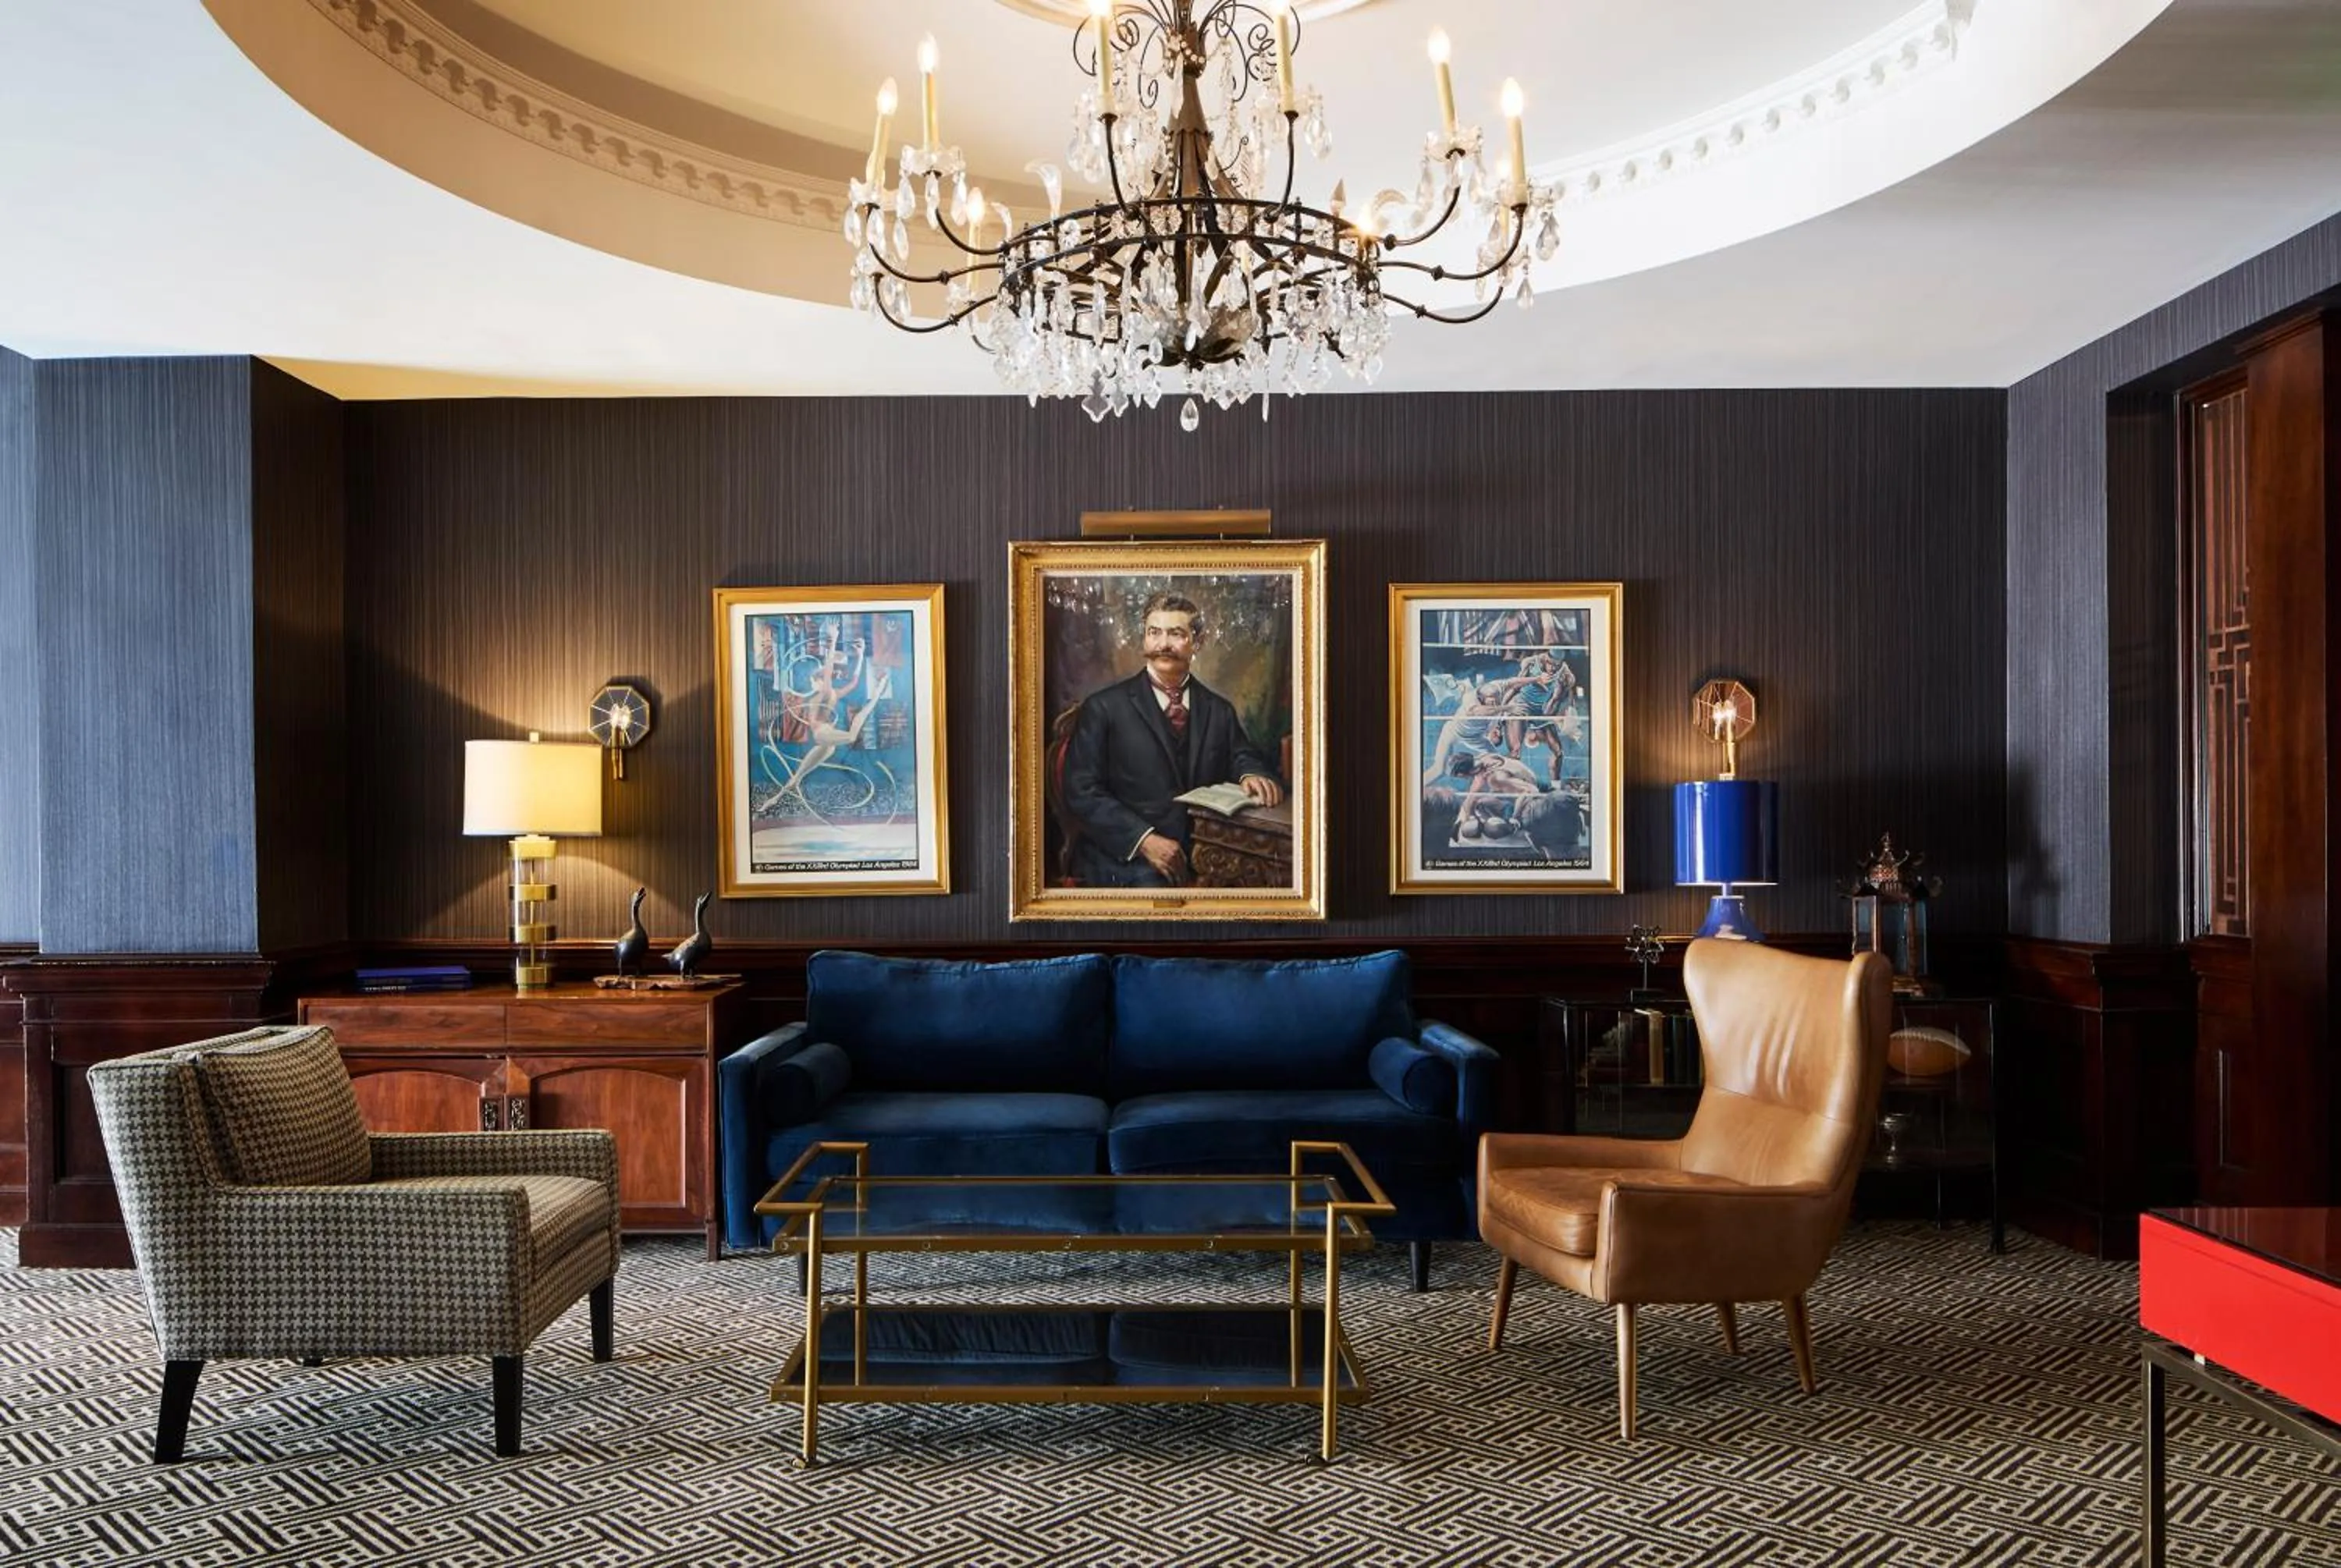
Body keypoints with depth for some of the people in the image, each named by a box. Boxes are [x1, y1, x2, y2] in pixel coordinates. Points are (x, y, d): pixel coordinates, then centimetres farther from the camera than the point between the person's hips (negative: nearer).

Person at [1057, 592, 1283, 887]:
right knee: (1151, 885, -35)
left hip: (1207, 859, 4)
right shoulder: (1103, 707, 3)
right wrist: (1143, 839, -16)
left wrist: (1253, 775, -13)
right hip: (1124, 857, -4)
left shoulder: (1220, 710, 16)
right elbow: (1082, 792, -4)